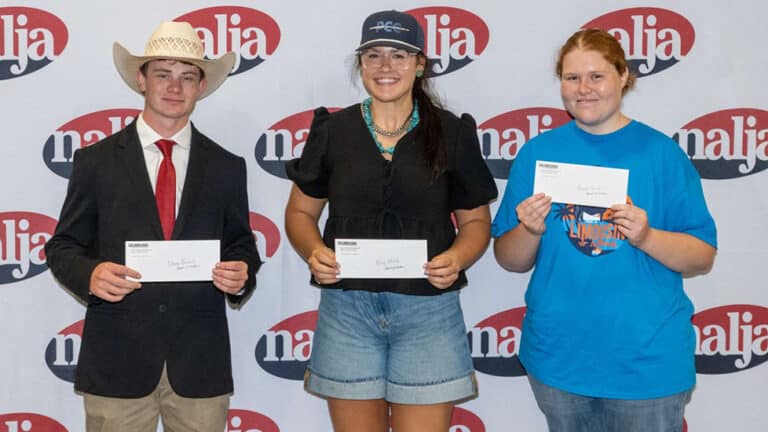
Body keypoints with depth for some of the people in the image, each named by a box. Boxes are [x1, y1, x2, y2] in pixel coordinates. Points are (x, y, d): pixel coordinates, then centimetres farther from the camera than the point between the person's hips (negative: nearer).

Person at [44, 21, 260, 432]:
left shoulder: (227, 167, 8)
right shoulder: (95, 161, 4)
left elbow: (241, 246, 14)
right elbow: (62, 246, 6)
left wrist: (241, 275, -8)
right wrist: (89, 274, -15)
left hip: (201, 363, 1)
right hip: (116, 363, -1)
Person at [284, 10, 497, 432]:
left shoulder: (453, 133, 3)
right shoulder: (332, 131, 5)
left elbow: (476, 220, 9)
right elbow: (300, 212, 12)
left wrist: (456, 258, -12)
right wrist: (314, 252, -9)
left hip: (428, 311, -1)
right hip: (347, 309, 1)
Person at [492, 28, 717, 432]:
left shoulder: (661, 152, -4)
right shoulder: (538, 152, 1)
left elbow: (703, 258, -3)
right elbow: (509, 261, 3)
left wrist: (646, 237, -21)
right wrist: (530, 231, -18)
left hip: (648, 360, -1)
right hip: (559, 355, 2)